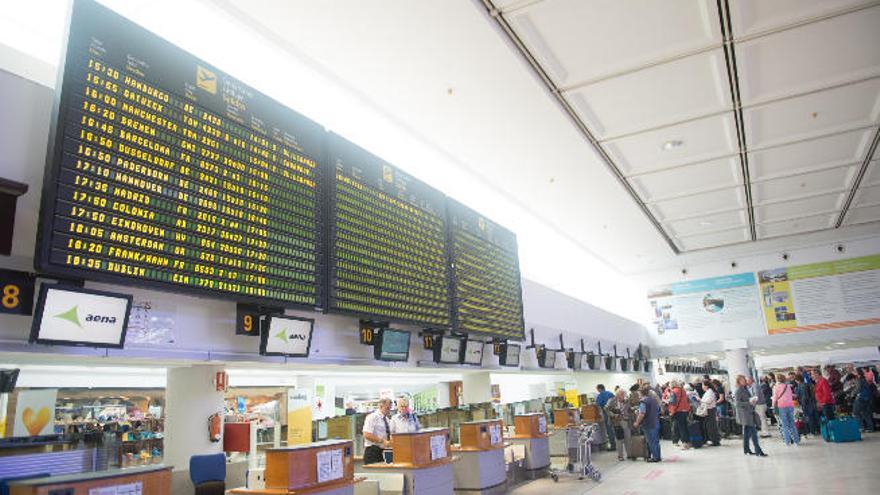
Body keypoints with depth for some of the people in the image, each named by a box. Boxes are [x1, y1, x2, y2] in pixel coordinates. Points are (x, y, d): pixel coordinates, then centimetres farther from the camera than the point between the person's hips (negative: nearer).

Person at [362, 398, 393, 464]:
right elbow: (367, 435, -22)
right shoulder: (372, 417, -12)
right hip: (373, 452, -8)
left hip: (384, 451, 8)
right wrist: (382, 441, -24)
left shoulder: (386, 419, 14)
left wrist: (391, 441, 2)